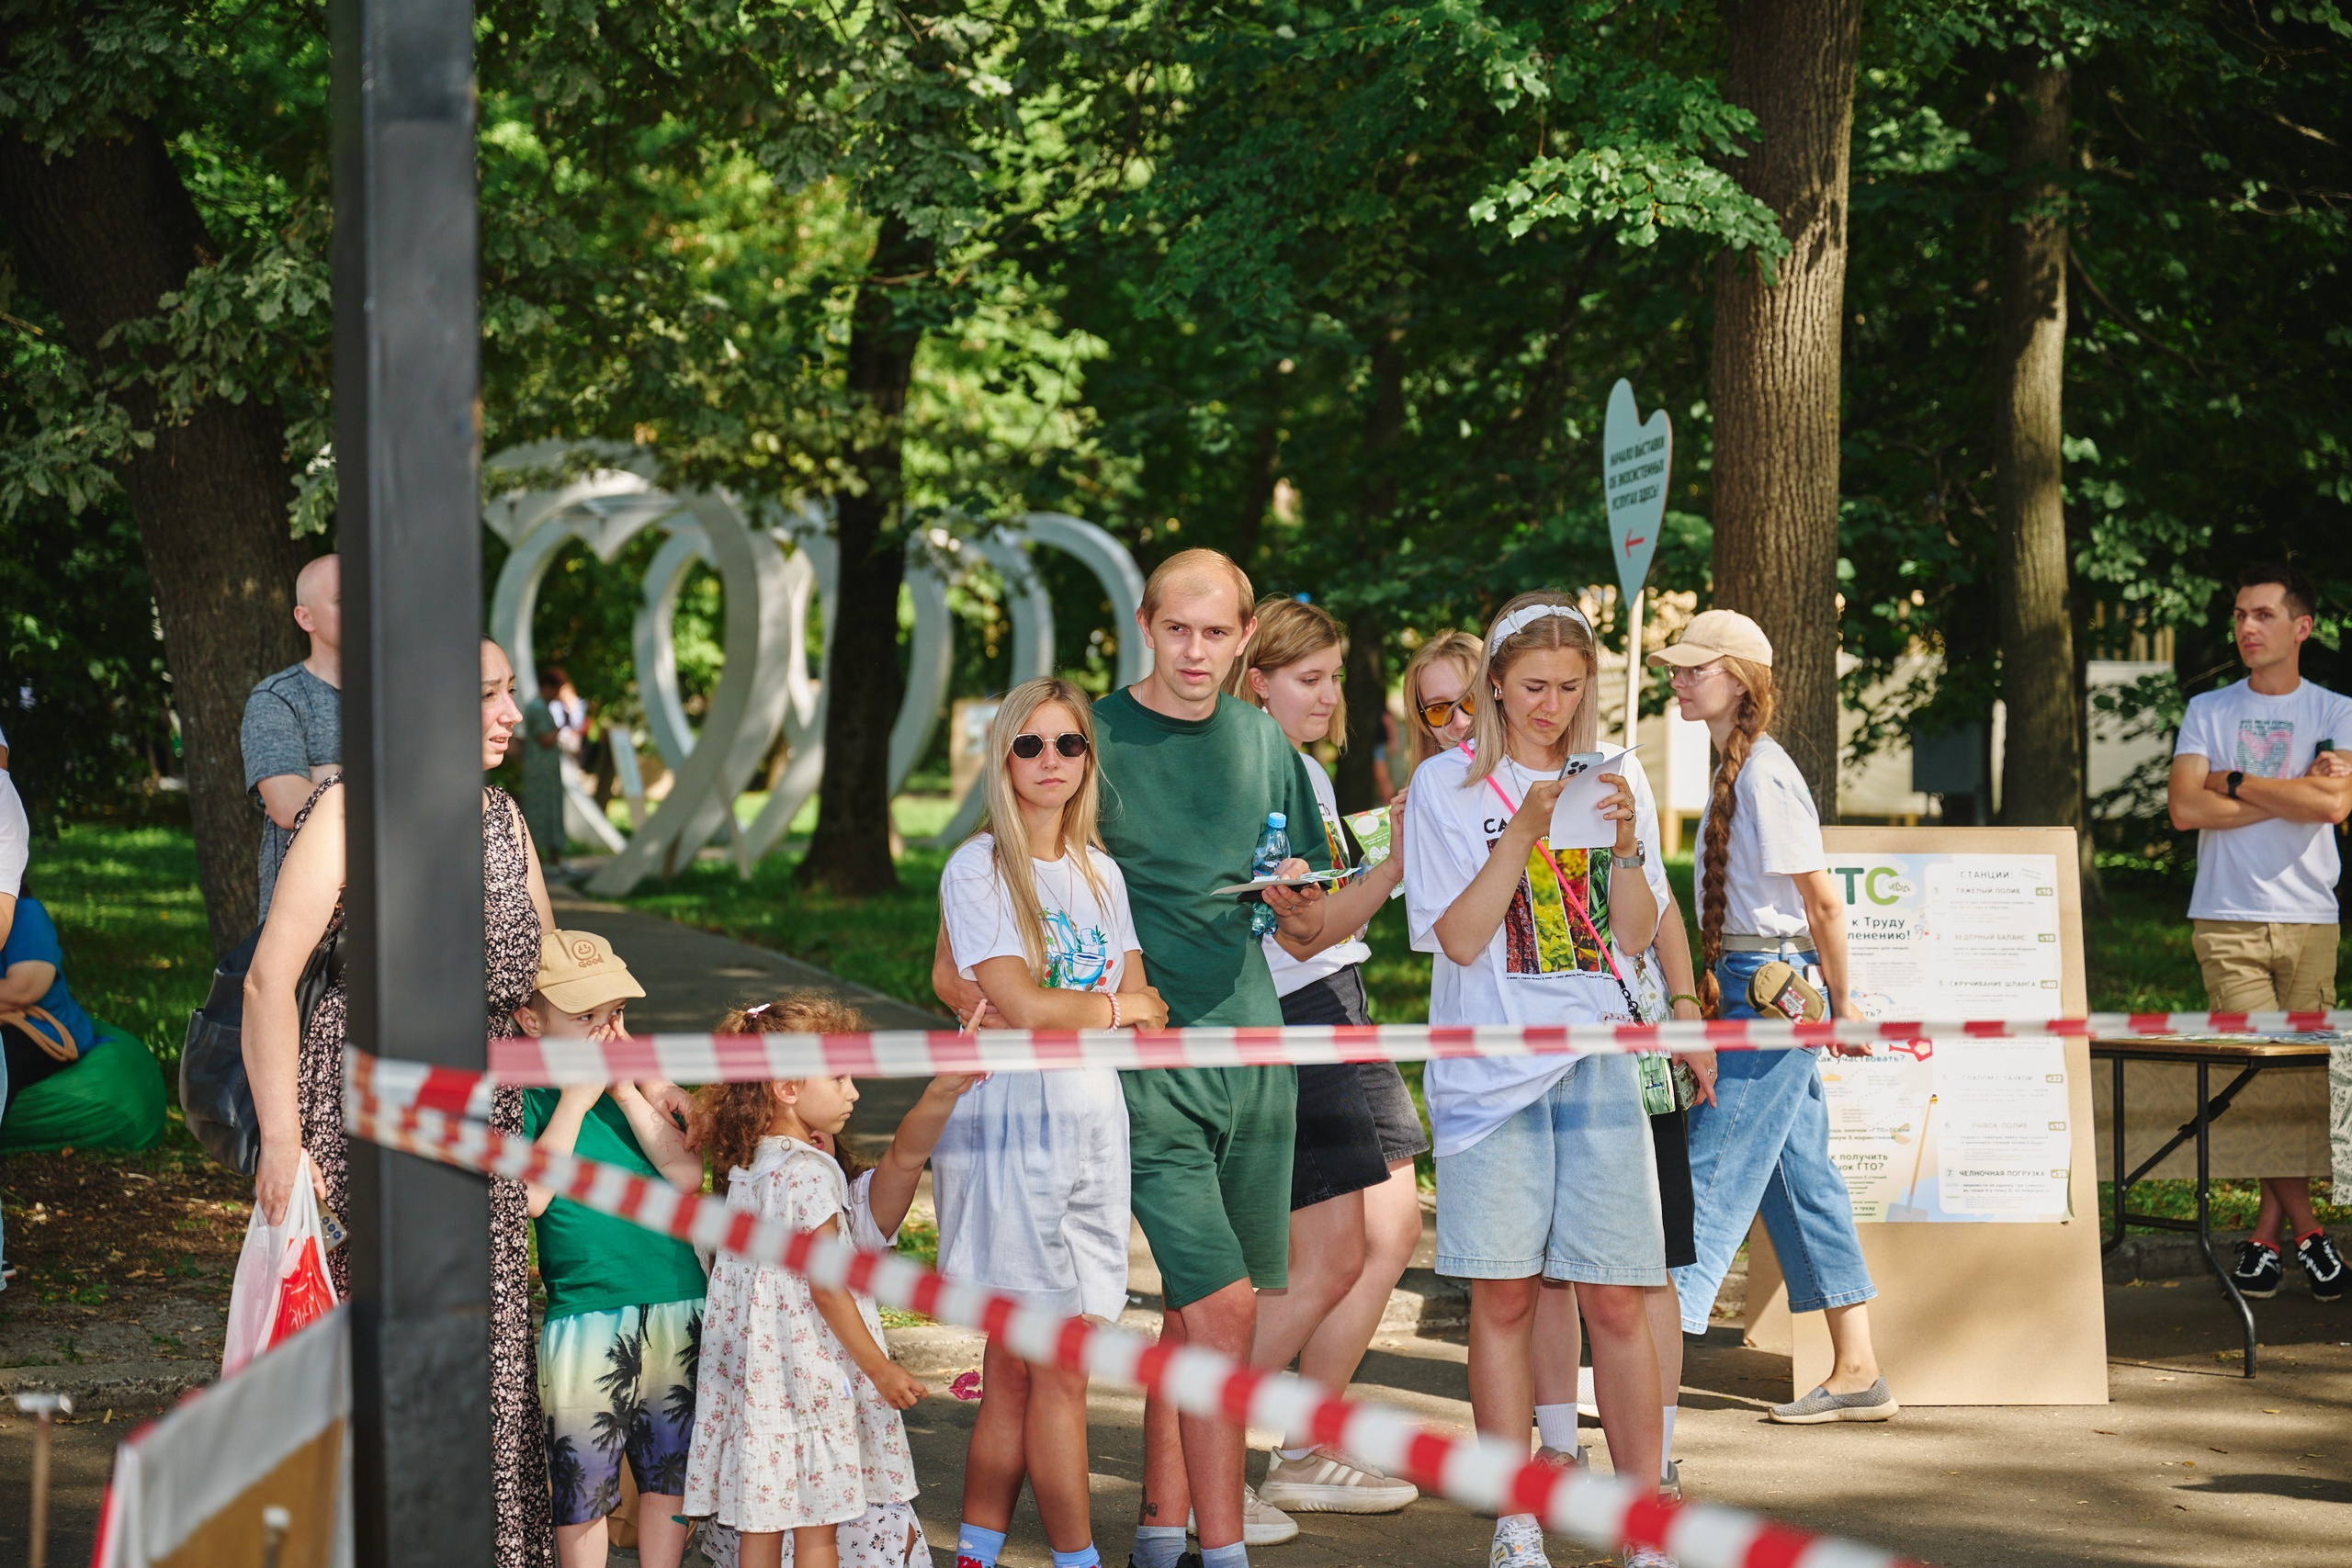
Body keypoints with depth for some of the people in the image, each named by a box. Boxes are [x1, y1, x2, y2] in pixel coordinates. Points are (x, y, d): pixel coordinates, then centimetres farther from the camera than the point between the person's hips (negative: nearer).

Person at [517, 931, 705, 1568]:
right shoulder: (522, 1097, -4)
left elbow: (687, 1175, -3)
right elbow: (530, 1195, -19)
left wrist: (627, 1091, -8)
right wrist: (576, 1098, -15)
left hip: (679, 1307, 4)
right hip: (586, 1317, -4)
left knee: (669, 1472, 13)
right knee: (582, 1488, 5)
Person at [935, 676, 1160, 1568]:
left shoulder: (1100, 874, 15)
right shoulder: (978, 870, -4)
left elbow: (1145, 1020, 10)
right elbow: (1023, 1006, -14)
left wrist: (1055, 1012, -7)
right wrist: (1116, 1006, 2)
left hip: (1094, 1124, 5)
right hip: (1011, 1127, -5)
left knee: (1016, 1369, 5)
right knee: (1056, 1369, -5)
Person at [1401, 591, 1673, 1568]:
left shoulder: (1614, 780, 11)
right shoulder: (1448, 785, 2)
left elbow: (1635, 934, 7)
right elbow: (1460, 937, -6)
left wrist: (1625, 845, -10)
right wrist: (1525, 830, -15)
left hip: (1598, 1063, 2)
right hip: (1490, 1071, -2)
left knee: (1615, 1300, -2)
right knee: (1503, 1297, -1)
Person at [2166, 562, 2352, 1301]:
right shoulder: (2208, 711, 10)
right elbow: (2186, 808, -4)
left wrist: (2236, 783, -6)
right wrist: (2290, 793, -6)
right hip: (2228, 920, 0)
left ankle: (2268, 1231, 7)